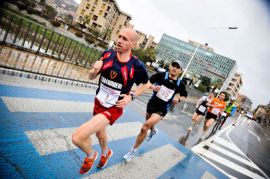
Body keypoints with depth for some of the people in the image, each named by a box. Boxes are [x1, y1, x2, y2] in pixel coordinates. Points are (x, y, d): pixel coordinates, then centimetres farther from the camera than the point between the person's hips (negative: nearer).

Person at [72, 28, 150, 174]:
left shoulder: (137, 66, -19)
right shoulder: (107, 54, -8)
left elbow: (146, 84, 1)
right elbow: (91, 77, 3)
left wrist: (131, 96, -13)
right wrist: (94, 70, -19)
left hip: (113, 109, -5)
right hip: (98, 103, 6)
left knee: (77, 137, -18)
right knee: (100, 133, 29)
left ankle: (91, 156, 18)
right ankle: (105, 153, 65)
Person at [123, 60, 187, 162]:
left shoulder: (180, 84, -6)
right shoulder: (160, 75, -10)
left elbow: (184, 95, 13)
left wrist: (178, 99, -8)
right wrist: (153, 86, -24)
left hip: (162, 110, -2)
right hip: (151, 104, 3)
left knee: (145, 128, -22)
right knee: (149, 125, 27)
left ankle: (133, 151, -2)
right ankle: (153, 131, 68)